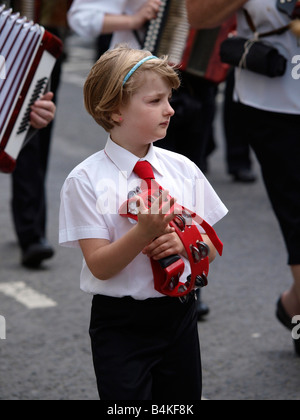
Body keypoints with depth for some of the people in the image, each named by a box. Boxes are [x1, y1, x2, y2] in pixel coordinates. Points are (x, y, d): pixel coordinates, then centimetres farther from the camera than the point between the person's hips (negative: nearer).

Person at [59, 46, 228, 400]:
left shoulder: (182, 169, 1)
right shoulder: (86, 180, -11)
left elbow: (211, 248, 7)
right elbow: (99, 265, -15)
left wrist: (182, 242, -14)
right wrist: (144, 231, -29)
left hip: (179, 314, 4)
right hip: (120, 326, -4)